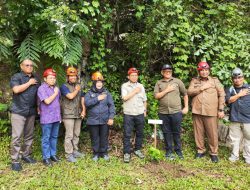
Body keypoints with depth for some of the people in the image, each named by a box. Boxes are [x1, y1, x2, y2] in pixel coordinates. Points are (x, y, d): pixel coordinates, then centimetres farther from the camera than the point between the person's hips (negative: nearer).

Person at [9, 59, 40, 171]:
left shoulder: (36, 78, 14)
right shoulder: (16, 77, -2)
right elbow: (16, 89, -20)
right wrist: (29, 83, -10)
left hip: (31, 112, 5)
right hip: (18, 111, -5)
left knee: (29, 136, 12)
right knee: (17, 136, -5)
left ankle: (26, 155, 27)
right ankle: (15, 161, 3)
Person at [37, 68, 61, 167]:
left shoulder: (56, 88, 9)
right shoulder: (42, 88, -11)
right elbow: (47, 101, -22)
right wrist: (55, 93, -10)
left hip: (56, 117, 6)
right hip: (46, 118, -6)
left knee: (54, 137, 15)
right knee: (46, 138, 4)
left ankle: (53, 154, 27)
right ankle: (46, 157, 14)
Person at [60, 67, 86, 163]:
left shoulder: (78, 86, 15)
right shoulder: (64, 86, -5)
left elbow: (82, 99, 15)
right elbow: (70, 96, -20)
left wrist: (83, 110, 4)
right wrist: (76, 90, -3)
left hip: (78, 114, 6)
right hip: (68, 115, -6)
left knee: (76, 134, 13)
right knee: (69, 135, -4)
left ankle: (75, 151, 25)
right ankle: (69, 154, 4)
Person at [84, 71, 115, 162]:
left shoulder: (106, 93, 3)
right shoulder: (89, 93, 1)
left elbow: (111, 105, 0)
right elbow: (86, 103, -17)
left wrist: (111, 117, -8)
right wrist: (97, 99, -19)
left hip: (105, 120, 1)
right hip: (93, 120, -1)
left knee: (104, 137, 11)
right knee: (94, 138, 10)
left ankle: (104, 153, 29)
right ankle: (96, 153, 27)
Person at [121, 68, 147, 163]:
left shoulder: (141, 86, 9)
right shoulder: (124, 86, -2)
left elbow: (144, 100, 14)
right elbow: (124, 98, -16)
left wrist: (145, 110, 11)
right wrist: (135, 91, -11)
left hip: (140, 114, 4)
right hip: (128, 114, -3)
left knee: (139, 133, 12)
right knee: (127, 134, 0)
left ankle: (137, 149, 28)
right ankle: (126, 153, 9)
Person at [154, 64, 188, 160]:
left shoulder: (177, 81, 5)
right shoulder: (158, 83, 7)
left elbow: (185, 94, 9)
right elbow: (156, 96, -3)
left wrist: (186, 107, 5)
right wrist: (166, 90, -10)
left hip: (176, 111, -1)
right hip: (163, 112, 1)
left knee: (176, 132, 8)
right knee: (166, 132, 10)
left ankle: (178, 150, 26)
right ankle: (169, 151, 24)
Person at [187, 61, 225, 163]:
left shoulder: (215, 80, 6)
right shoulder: (194, 80, 10)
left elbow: (221, 95, 3)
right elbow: (189, 92, -3)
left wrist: (221, 110, -4)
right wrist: (202, 88, -11)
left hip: (211, 112, -1)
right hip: (197, 111, 2)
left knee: (212, 133, 3)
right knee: (198, 132, 10)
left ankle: (214, 153, 19)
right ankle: (200, 150, 26)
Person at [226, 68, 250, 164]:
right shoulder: (229, 90, 5)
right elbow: (228, 100, -9)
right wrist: (239, 94, -9)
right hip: (234, 119, 1)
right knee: (235, 138, 10)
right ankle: (234, 155, 24)